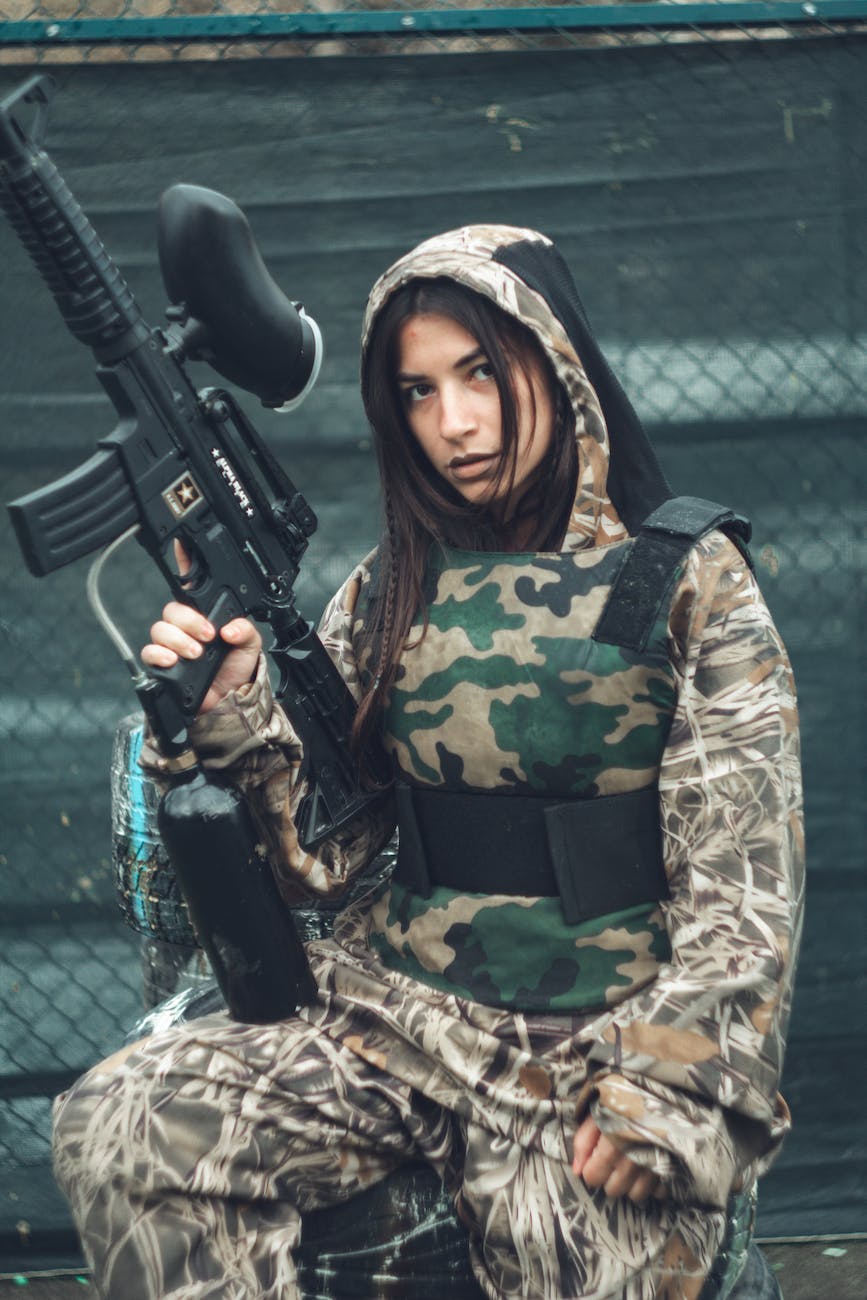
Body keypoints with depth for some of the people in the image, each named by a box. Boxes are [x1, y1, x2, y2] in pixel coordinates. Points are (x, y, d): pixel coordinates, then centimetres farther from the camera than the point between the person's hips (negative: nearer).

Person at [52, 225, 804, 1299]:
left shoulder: (690, 582, 0)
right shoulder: (388, 596, 10)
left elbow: (743, 882, -2)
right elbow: (324, 856, 8)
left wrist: (664, 1091, -10)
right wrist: (231, 717, -9)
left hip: (594, 1048, -2)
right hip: (396, 1019, 3)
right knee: (118, 1126, -20)